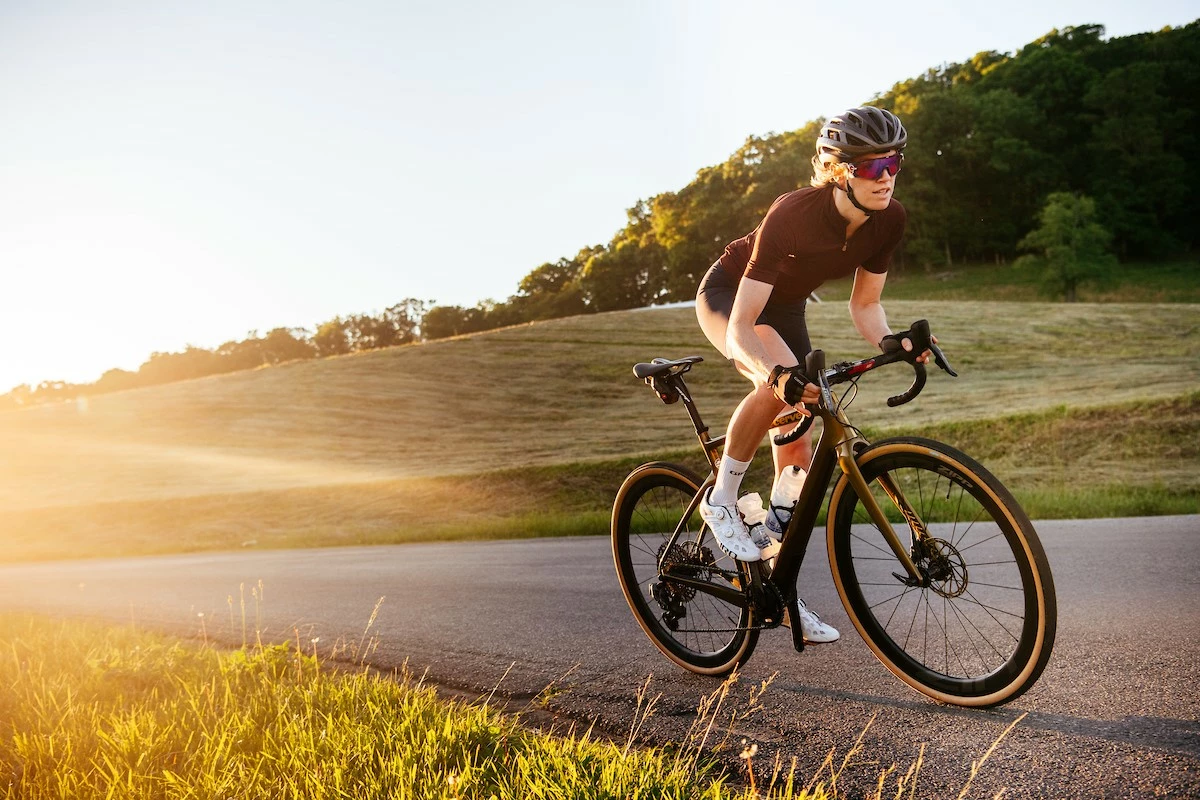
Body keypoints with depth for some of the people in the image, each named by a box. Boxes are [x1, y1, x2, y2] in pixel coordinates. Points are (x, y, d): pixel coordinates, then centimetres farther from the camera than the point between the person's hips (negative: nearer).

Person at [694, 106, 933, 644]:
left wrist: (889, 342, -29)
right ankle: (721, 499, -16)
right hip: (727, 295, -6)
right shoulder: (792, 216, -37)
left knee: (797, 449, 0)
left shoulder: (889, 221, -20)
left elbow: (864, 304, -7)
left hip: (785, 307, 6)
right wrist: (778, 372, -58)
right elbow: (740, 328, -39)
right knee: (779, 385, -38)